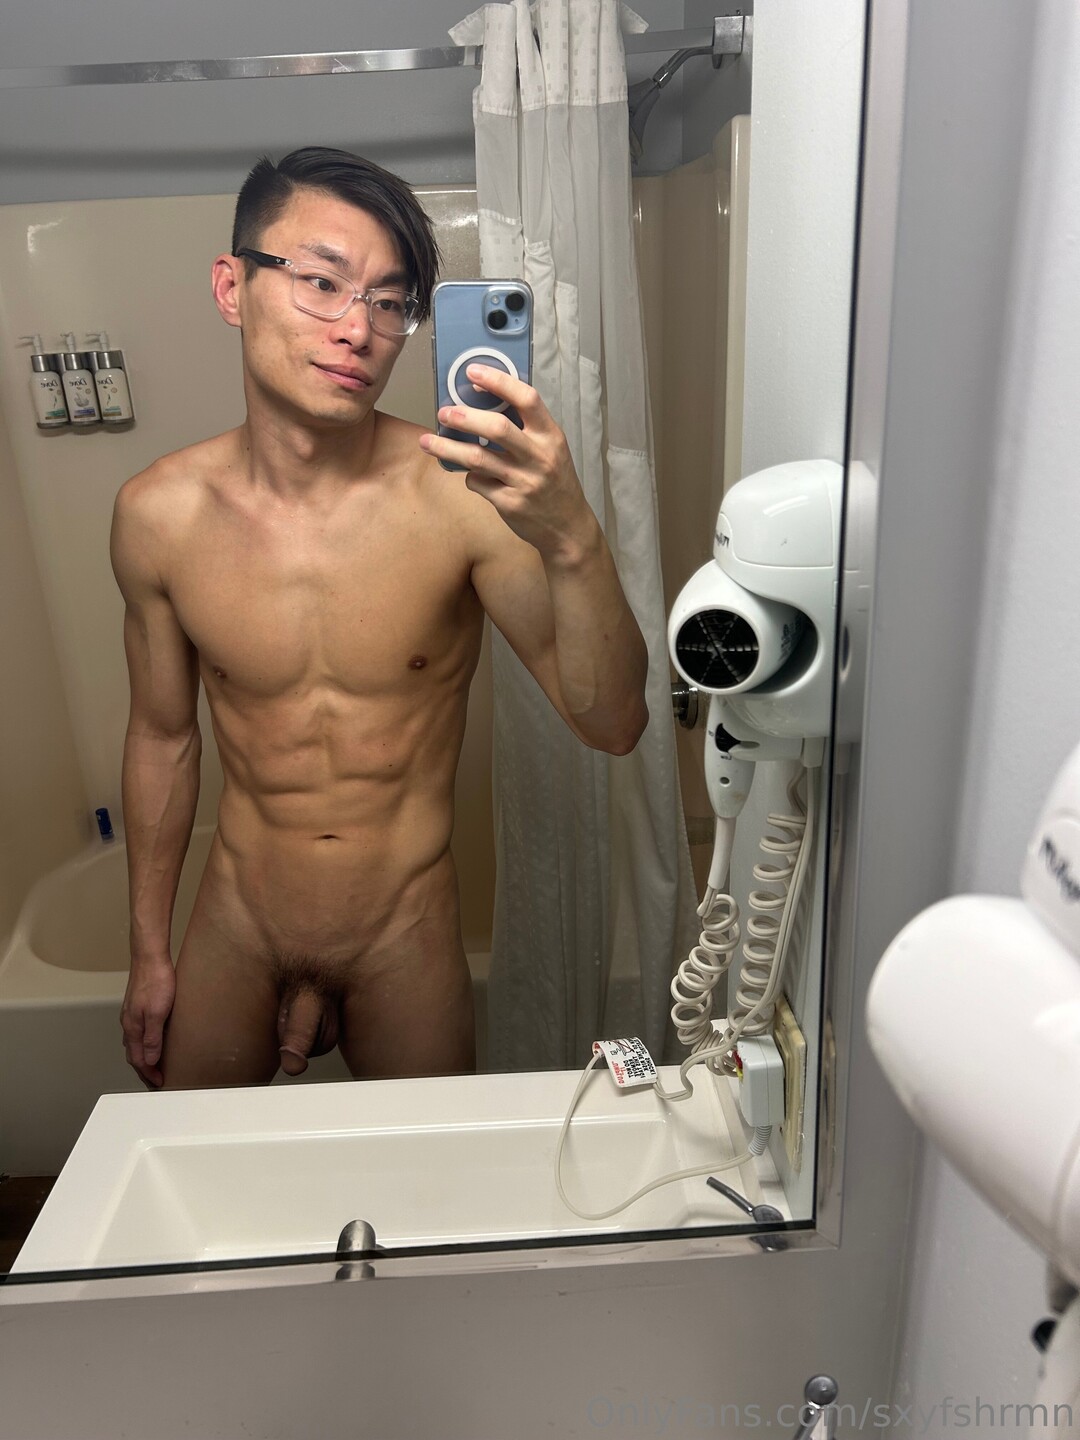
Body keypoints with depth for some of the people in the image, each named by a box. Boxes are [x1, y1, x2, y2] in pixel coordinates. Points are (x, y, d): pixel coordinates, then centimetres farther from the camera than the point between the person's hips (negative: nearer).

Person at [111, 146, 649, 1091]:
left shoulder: (460, 493, -19)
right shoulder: (159, 514, -10)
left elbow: (612, 724, -22)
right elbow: (162, 737, 2)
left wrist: (570, 539, -40)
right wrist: (149, 953, 9)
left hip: (405, 940, -1)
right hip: (234, 932, 2)